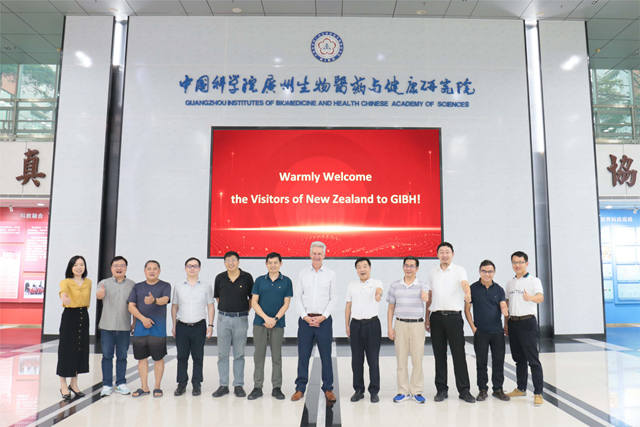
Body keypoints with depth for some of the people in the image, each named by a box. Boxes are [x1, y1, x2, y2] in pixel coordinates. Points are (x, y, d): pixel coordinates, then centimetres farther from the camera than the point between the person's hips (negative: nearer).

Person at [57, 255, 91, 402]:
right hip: (69, 316, -5)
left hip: (83, 317, 5)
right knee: (67, 350, -2)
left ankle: (73, 384, 22)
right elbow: (63, 291, -32)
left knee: (81, 350, 9)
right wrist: (64, 297, -54)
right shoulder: (66, 282, -8)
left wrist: (83, 310, 5)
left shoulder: (88, 282, 7)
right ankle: (63, 386, 10)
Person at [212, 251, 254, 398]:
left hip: (241, 319, -2)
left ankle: (238, 385, 15)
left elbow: (252, 298, 7)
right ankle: (223, 385, 16)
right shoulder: (220, 278, 3)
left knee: (239, 354, 6)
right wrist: (225, 309, 12)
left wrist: (244, 311, 5)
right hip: (223, 318, 2)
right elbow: (217, 297, 15)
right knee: (222, 354, 6)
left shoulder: (247, 277, -2)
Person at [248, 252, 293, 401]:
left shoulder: (286, 281, 2)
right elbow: (254, 302, 1)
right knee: (259, 356, 5)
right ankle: (257, 387, 14)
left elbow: (286, 304, -1)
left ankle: (277, 387, 15)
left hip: (277, 323, -1)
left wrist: (275, 319, -13)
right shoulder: (259, 280, 5)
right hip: (260, 323, 1)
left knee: (277, 357, 5)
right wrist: (266, 318, -11)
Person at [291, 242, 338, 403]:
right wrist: (305, 316, -6)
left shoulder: (330, 274, 3)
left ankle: (328, 388, 15)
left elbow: (334, 299, 1)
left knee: (326, 356, 4)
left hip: (324, 320, -1)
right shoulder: (303, 273, 6)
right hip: (305, 319, 1)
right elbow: (297, 297, 5)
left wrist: (322, 317, -8)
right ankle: (300, 388, 16)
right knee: (303, 355, 5)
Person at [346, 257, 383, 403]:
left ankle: (374, 391, 13)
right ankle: (358, 390, 19)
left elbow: (379, 291, -26)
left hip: (372, 324, -3)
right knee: (356, 359, 8)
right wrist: (347, 325, 8)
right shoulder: (352, 285, 10)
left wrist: (378, 294, -50)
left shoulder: (376, 283, -1)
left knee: (373, 359, 2)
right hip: (356, 324, 3)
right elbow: (348, 306, 13)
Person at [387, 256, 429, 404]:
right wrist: (389, 327, 4)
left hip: (417, 325, -1)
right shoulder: (395, 286, 7)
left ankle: (416, 391, 16)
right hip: (400, 324, 1)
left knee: (417, 359, 2)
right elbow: (391, 308, 9)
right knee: (401, 359, 5)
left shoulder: (423, 285, 3)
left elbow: (425, 297, -19)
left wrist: (425, 296, -39)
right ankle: (403, 391, 15)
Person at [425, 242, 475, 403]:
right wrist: (427, 318, 13)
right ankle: (441, 389, 18)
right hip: (436, 316, 3)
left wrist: (467, 293, -43)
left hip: (454, 316, -3)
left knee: (459, 354, 0)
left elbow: (464, 283, -21)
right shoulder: (432, 273, 12)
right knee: (439, 355, 8)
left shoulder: (459, 270, 1)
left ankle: (464, 390, 10)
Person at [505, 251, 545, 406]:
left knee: (533, 359, -5)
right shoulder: (510, 282, 14)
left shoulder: (534, 281, -5)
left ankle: (538, 393, 0)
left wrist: (531, 298, -45)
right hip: (513, 323, 6)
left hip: (527, 322, -6)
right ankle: (521, 389, 24)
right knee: (518, 358, 14)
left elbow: (540, 297, -23)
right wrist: (506, 323, 16)